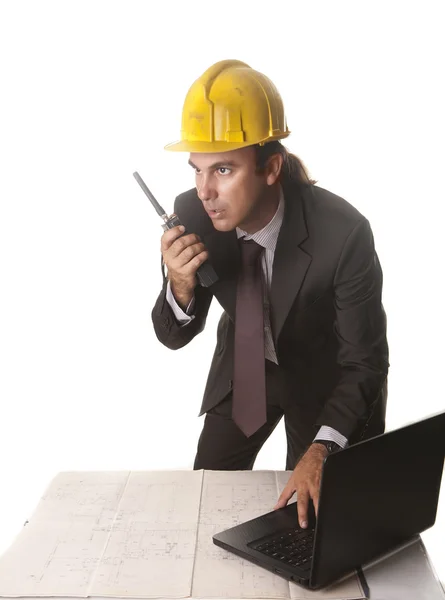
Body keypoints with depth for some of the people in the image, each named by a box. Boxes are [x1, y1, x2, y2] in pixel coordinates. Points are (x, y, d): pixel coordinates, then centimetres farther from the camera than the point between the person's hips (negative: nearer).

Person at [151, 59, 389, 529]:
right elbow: (174, 336, -11)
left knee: (309, 517, 10)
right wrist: (181, 285, -34)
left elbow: (364, 362, -24)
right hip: (243, 367, 3)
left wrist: (321, 450, -40)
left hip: (324, 376, -3)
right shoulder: (192, 215, -23)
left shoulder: (343, 233, -35)